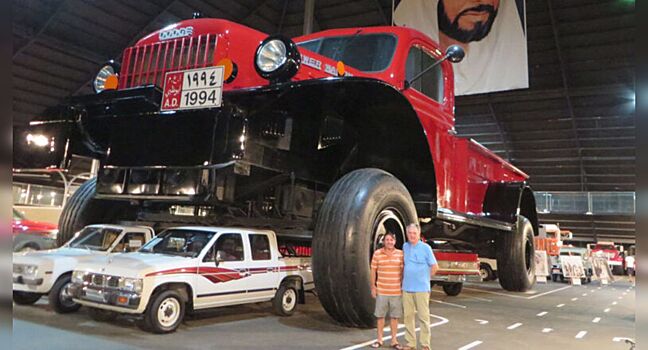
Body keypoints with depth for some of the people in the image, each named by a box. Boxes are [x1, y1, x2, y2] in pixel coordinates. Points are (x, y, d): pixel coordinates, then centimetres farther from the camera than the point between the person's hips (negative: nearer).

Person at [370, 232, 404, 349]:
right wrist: (373, 287, 2)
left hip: (396, 291, 1)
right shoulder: (377, 254, -1)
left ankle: (394, 340, 20)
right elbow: (373, 271, 3)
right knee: (380, 315, 8)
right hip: (381, 290, 0)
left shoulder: (400, 254, 1)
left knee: (395, 316, 7)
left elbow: (403, 271, 5)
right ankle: (379, 339, 21)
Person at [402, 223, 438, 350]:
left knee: (423, 317, 0)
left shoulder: (425, 248, -5)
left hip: (421, 288, -4)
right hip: (407, 288, 4)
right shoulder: (405, 246, 9)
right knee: (408, 316, 8)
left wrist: (424, 278, 6)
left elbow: (434, 267, -1)